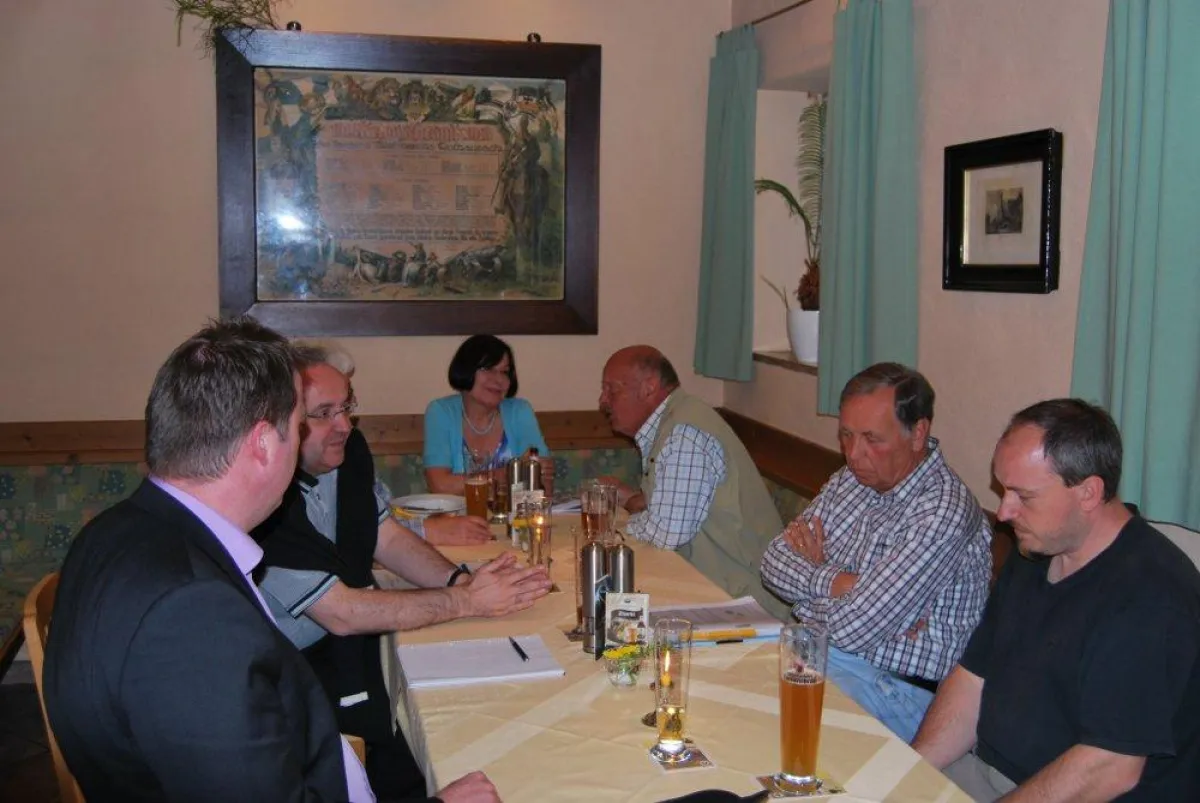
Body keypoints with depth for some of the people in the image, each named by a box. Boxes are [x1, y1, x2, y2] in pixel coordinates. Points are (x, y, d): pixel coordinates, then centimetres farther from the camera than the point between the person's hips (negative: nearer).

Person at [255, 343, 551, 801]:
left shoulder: (347, 450, -2)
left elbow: (388, 539, 8)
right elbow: (340, 613, -25)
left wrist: (459, 579, -11)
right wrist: (466, 601, -23)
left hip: (357, 644, 7)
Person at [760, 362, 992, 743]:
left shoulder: (944, 513, -21)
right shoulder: (850, 479, 6)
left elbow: (851, 628, -24)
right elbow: (775, 561, 5)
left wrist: (814, 570, -4)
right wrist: (833, 582, -14)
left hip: (893, 685, -8)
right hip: (814, 649, 8)